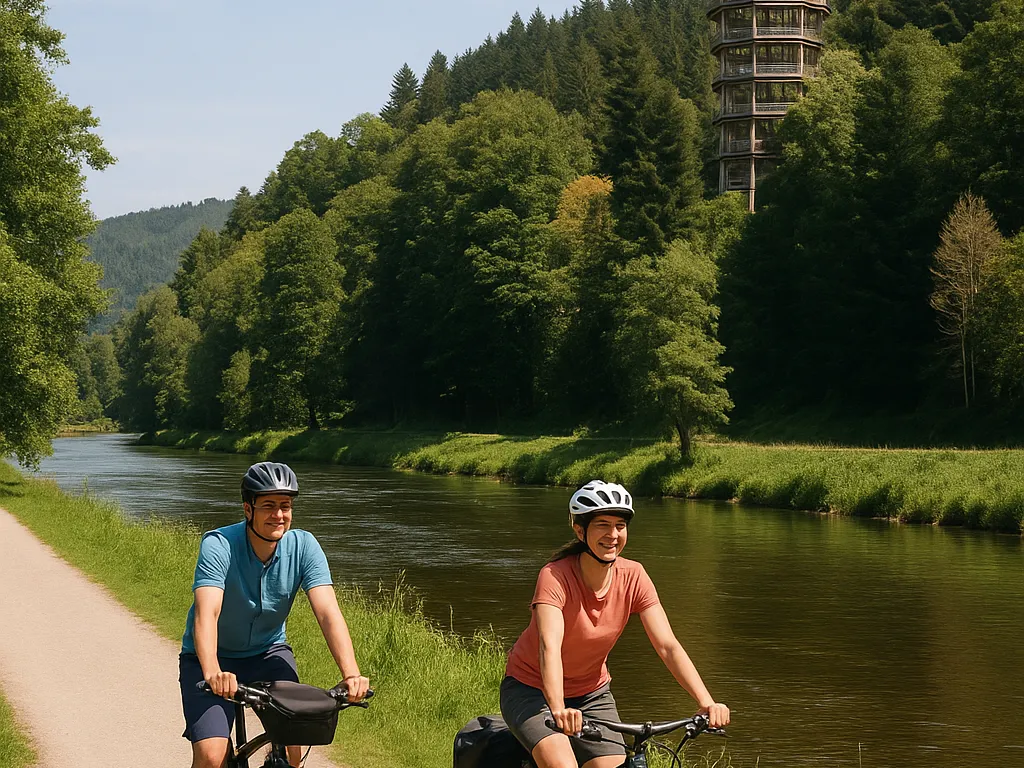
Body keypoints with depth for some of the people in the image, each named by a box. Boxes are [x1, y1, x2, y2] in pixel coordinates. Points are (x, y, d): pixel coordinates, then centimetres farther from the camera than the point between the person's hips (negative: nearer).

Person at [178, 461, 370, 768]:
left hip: (267, 653, 3)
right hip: (215, 657, -3)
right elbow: (206, 614, -37)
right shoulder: (218, 545, -25)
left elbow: (328, 613, -26)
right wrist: (212, 672, -56)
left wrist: (351, 674, -41)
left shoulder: (303, 546, -16)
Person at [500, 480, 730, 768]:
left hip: (591, 693, 5)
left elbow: (668, 646, -18)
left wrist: (707, 703, -31)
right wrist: (558, 710, -55)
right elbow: (549, 647, -39)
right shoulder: (555, 576, -25)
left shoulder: (632, 577, -13)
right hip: (533, 690, -5)